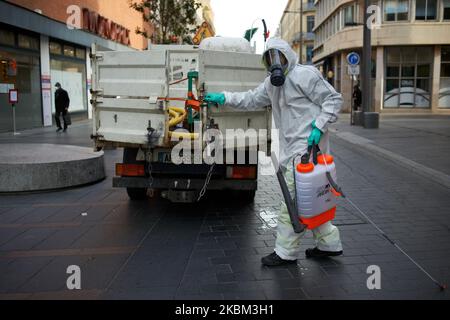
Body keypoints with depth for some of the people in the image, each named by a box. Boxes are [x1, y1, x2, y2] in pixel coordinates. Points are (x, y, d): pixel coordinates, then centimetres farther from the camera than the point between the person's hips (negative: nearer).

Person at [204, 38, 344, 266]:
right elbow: (251, 99, 24)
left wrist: (319, 126, -19)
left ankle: (286, 252, 4)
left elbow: (334, 99, -9)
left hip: (307, 146, -9)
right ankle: (329, 243, 25)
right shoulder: (271, 83, 17)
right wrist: (224, 98, 14)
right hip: (291, 149, 9)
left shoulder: (304, 75, -10)